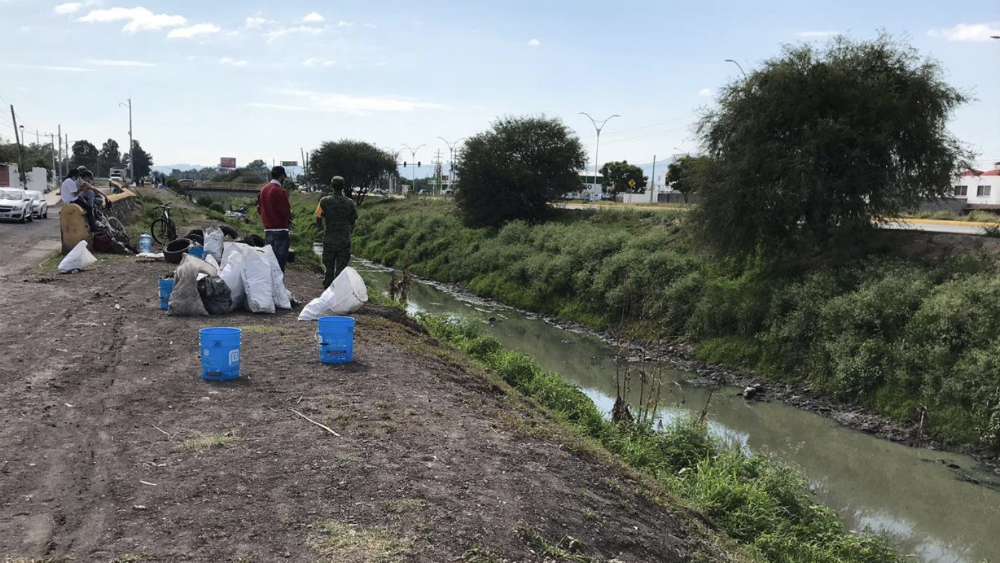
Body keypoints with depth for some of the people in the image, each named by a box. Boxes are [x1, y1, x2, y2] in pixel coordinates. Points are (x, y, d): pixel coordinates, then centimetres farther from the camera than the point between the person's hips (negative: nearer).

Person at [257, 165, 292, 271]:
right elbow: (286, 212, -17)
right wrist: (290, 215, 3)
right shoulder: (280, 191, -13)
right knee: (280, 261, -5)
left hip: (267, 230, 7)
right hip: (280, 230, -7)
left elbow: (259, 209, 15)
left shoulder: (263, 189, 9)